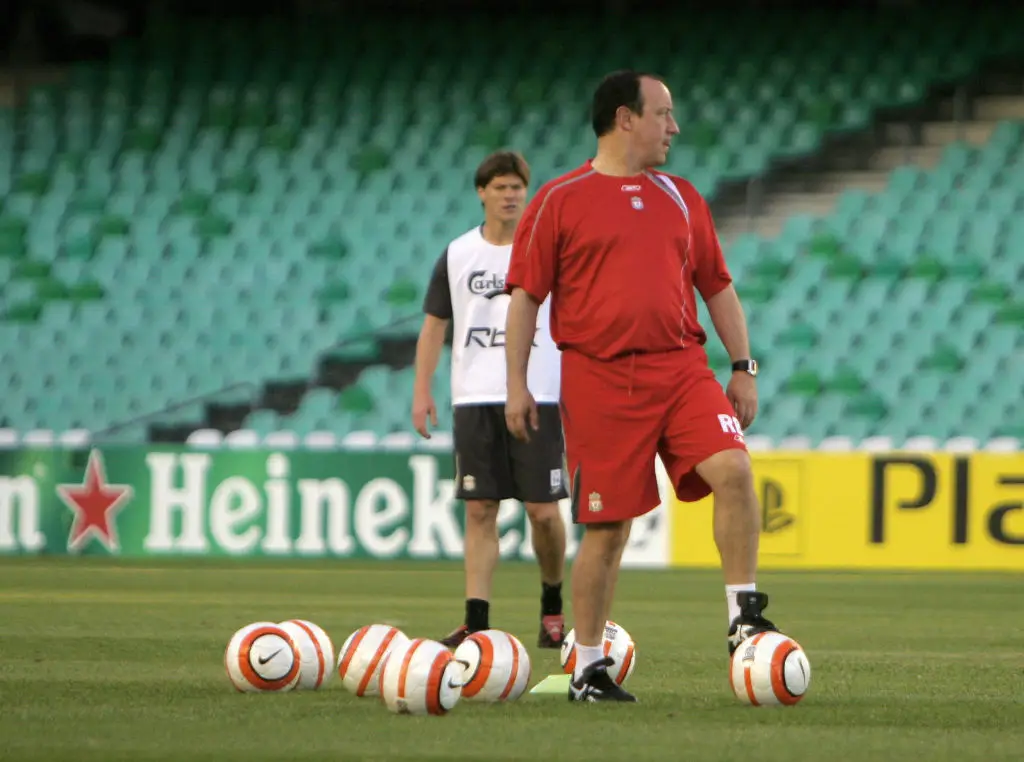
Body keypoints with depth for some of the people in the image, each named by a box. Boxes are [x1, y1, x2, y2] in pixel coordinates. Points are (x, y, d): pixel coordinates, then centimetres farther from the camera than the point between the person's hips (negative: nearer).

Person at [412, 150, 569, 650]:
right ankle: (476, 622, -2)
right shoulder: (457, 256, 7)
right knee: (479, 511, -1)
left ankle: (552, 605, 19)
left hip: (537, 397, -2)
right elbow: (434, 324, 12)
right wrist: (422, 391, 3)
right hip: (474, 399, 2)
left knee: (543, 511, -3)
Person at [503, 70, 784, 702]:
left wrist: (743, 367, 12)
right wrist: (517, 384, -3)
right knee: (608, 528, -1)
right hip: (600, 378, -4)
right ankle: (587, 667, 11)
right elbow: (525, 294, 2)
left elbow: (717, 286, 20)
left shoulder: (681, 199, 15)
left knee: (733, 467, -21)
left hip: (681, 368, 4)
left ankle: (743, 617, -13)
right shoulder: (560, 201, 2)